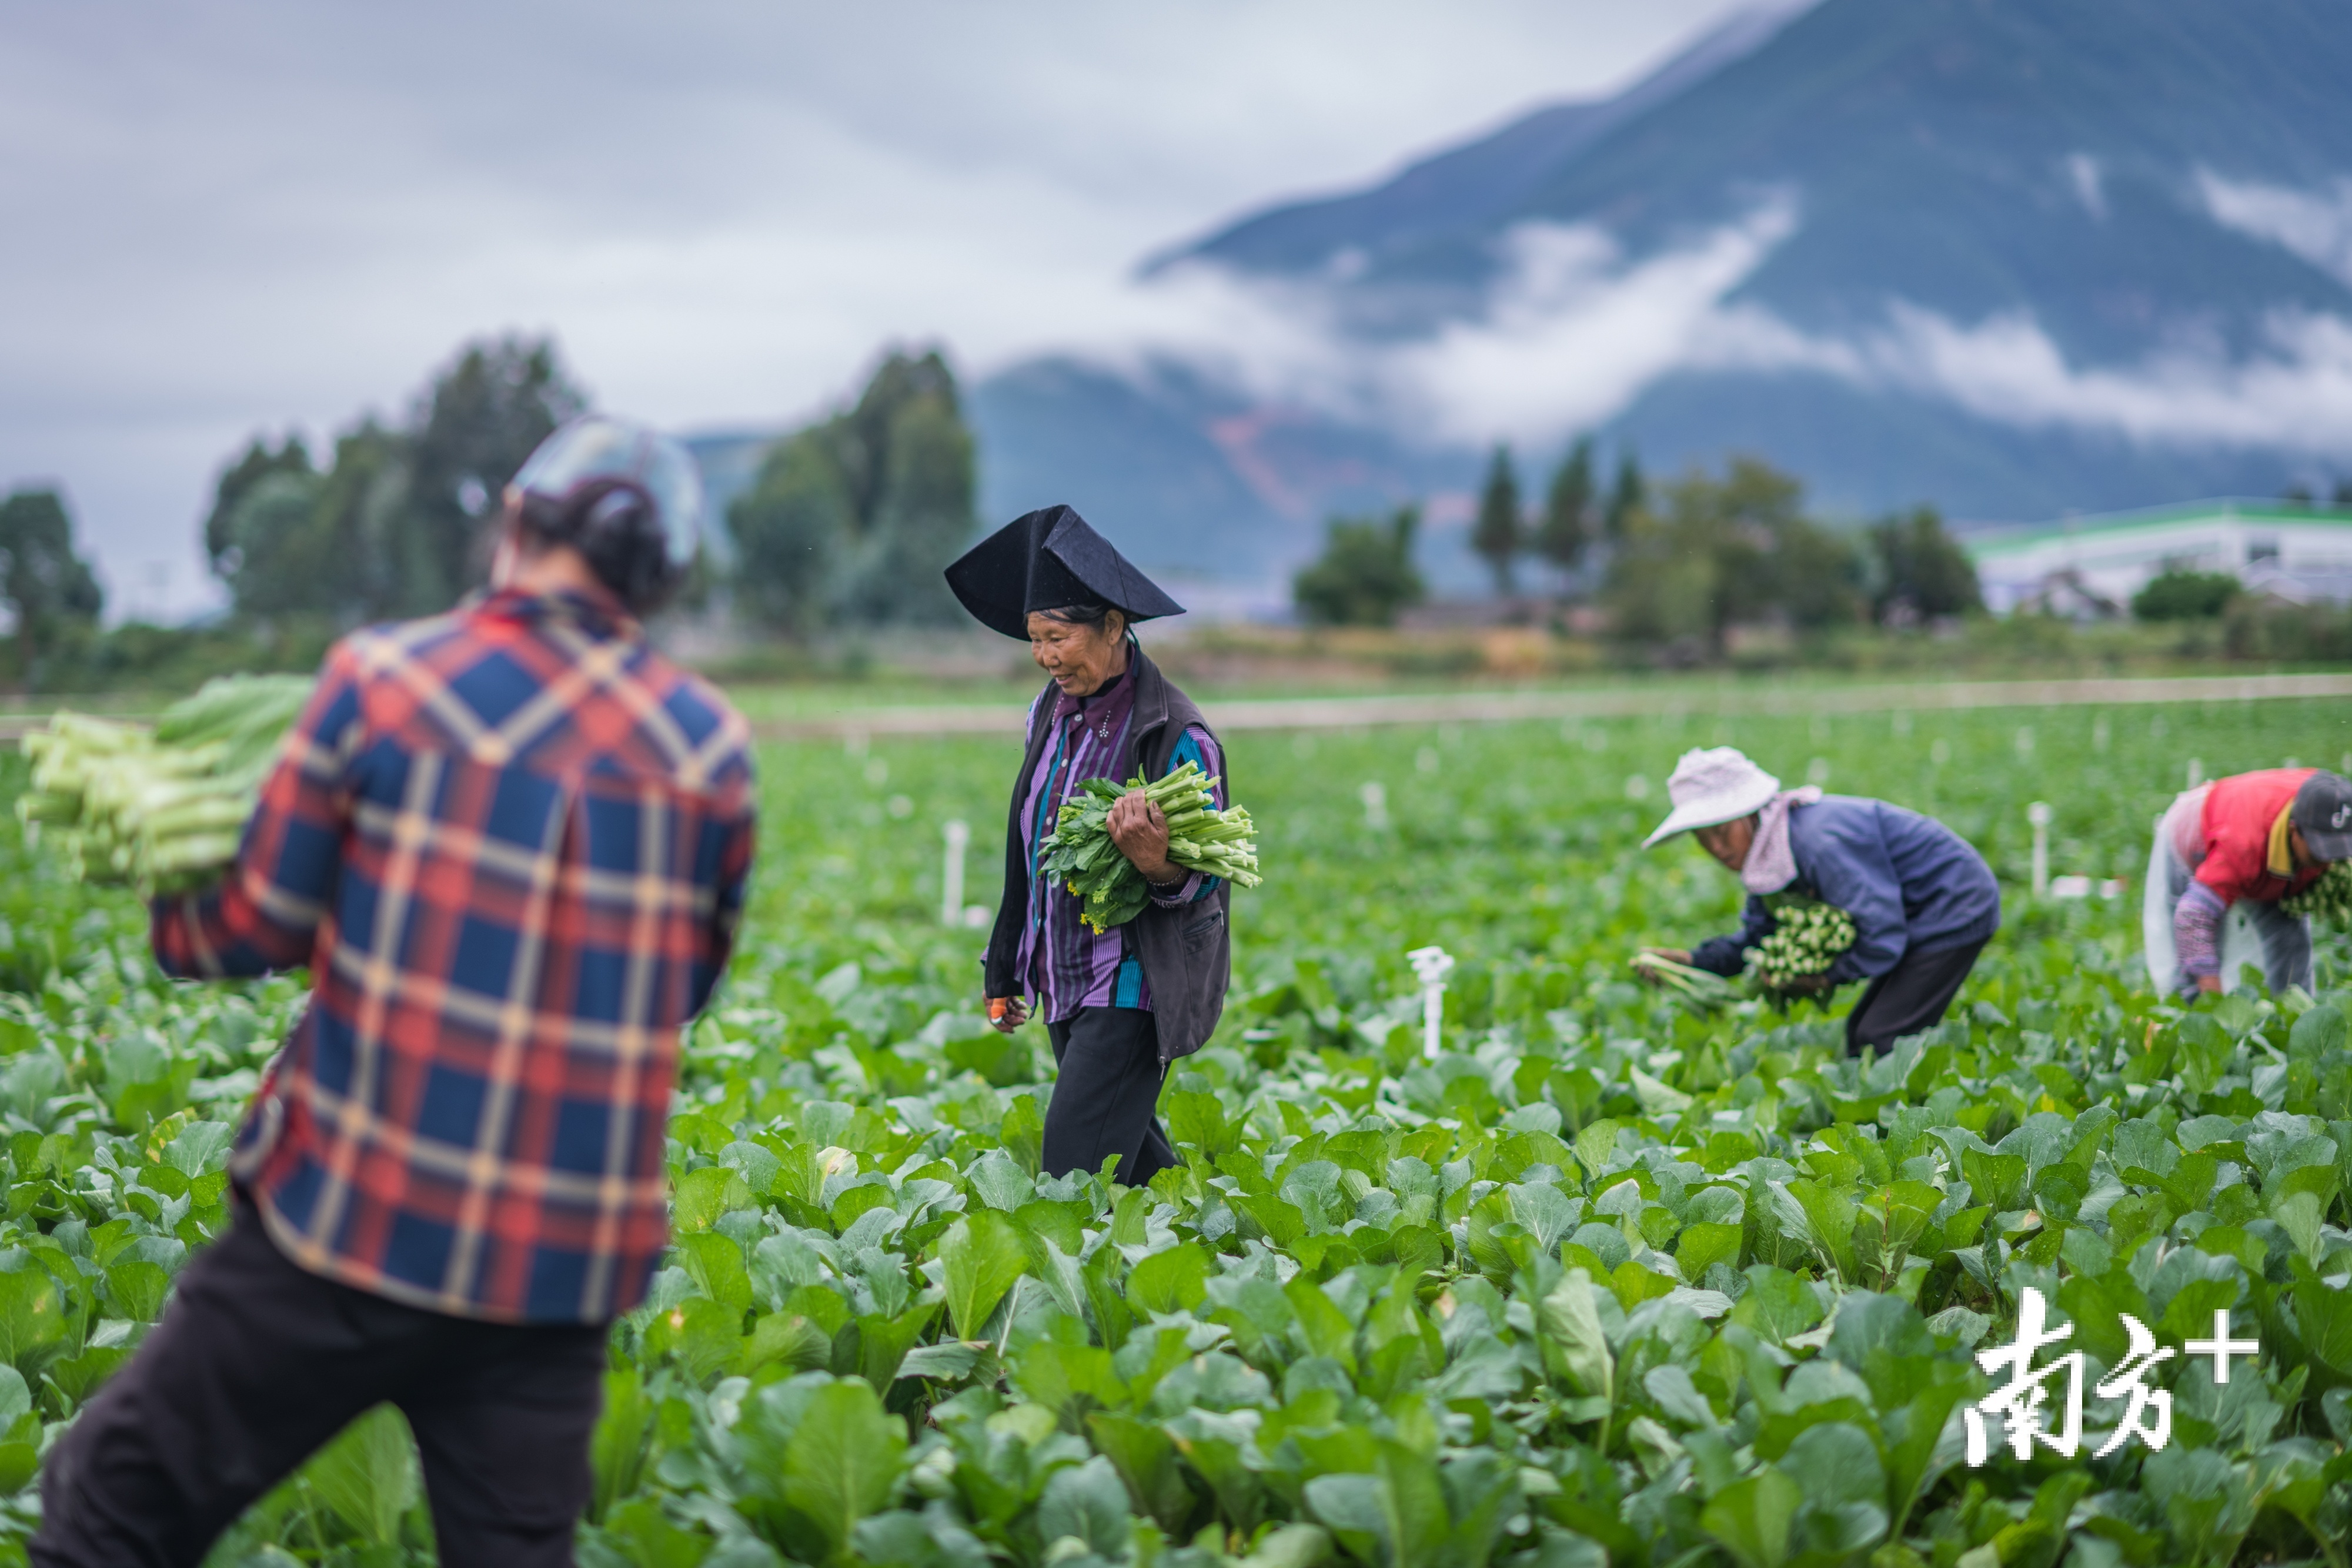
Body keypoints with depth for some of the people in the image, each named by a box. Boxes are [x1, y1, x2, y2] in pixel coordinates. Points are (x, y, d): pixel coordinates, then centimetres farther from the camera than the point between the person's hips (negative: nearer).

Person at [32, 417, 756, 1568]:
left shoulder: (386, 679, -7)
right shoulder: (709, 750, 2)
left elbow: (259, 928, 2)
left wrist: (169, 918, 23)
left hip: (356, 1225, -3)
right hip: (560, 1267, 3)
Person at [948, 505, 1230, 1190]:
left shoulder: (1176, 735, -16)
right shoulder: (1053, 711, 6)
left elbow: (1202, 880, -15)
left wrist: (1154, 862, -38)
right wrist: (1004, 970, 22)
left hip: (1134, 986, -8)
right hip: (1065, 979, 8)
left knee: (1076, 1173, -14)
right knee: (1136, 1166, 13)